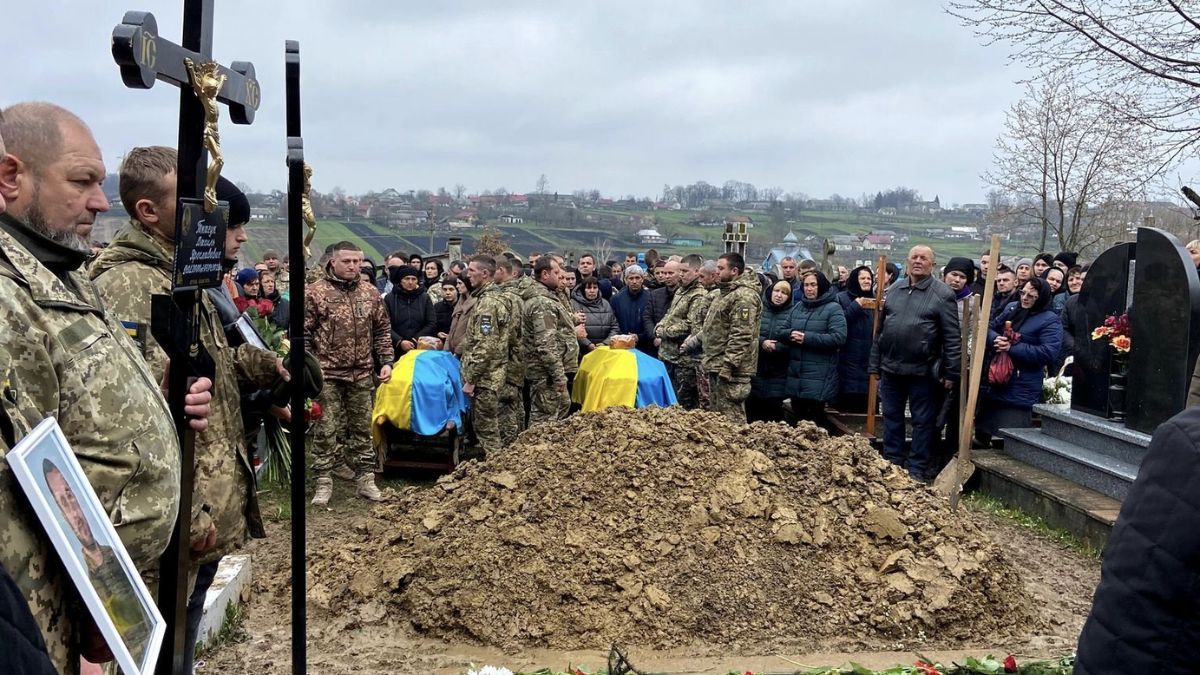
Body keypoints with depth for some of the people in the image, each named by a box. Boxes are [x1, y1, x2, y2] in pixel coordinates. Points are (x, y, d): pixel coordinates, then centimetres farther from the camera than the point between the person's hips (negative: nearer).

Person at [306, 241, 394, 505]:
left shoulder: (370, 293, 7)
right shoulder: (316, 293, -5)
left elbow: (382, 331, 13)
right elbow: (304, 333, -3)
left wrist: (386, 362, 5)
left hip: (362, 375, 4)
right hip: (327, 375, -3)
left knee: (362, 429, 11)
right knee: (326, 430, 2)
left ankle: (365, 479, 21)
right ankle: (324, 483, 13)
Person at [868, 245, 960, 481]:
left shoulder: (942, 293, -5)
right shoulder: (893, 290, 10)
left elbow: (952, 336, -8)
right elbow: (879, 329, 13)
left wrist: (951, 372, -11)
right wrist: (875, 364, 11)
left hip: (922, 371, -5)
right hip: (890, 368, 5)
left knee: (923, 422, 6)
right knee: (891, 418, 13)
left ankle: (917, 470, 15)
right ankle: (892, 464, 26)